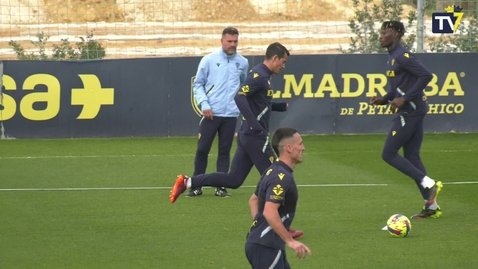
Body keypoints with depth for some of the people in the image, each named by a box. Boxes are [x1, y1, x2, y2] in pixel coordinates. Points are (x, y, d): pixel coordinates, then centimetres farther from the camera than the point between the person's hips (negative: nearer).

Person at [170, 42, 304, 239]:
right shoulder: (259, 75, -14)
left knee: (233, 180, 9)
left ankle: (187, 182, 6)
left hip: (248, 135, 10)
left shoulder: (262, 75, 16)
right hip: (255, 137, -10)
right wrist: (254, 124, -30)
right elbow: (240, 98, -27)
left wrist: (285, 106, 22)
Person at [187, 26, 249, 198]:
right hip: (211, 113, -2)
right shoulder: (209, 60, -1)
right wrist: (204, 104, -9)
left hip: (231, 115, 2)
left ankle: (221, 187, 10)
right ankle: (196, 186, 9)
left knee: (225, 152, 4)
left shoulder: (242, 63, 6)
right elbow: (198, 84, 2)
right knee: (202, 150, -1)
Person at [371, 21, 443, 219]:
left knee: (389, 154, -7)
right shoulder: (393, 57, 16)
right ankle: (431, 206, 11)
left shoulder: (402, 56, -14)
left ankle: (428, 183, -9)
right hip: (411, 111, 10)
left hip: (410, 111, -10)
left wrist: (404, 99, -23)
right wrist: (383, 100, 10)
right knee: (411, 158, 10)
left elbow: (426, 76, -23)